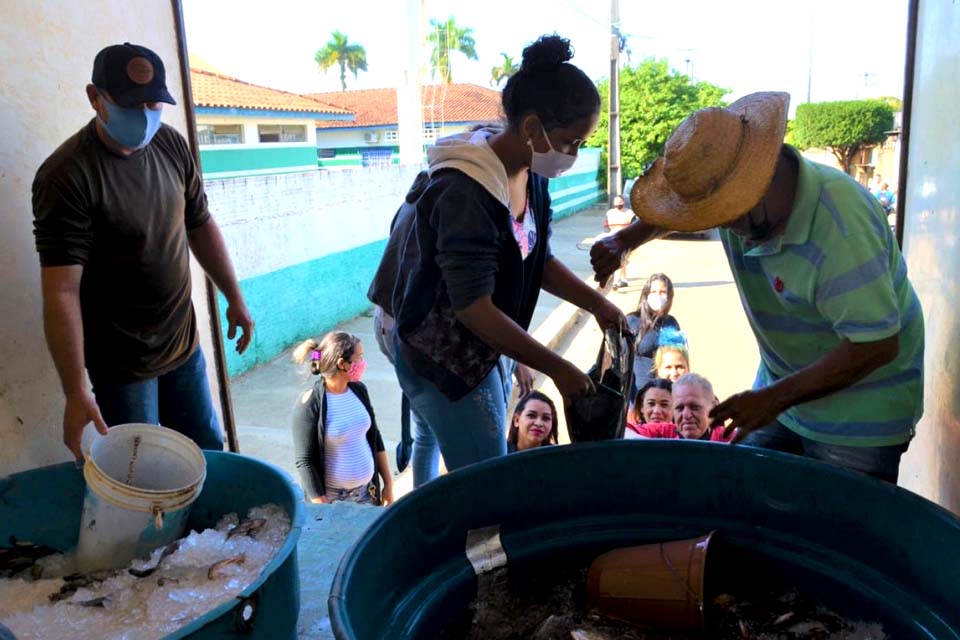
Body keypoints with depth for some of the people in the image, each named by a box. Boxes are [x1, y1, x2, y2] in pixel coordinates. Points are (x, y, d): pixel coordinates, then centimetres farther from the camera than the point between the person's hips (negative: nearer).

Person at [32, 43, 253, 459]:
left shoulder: (172, 145, -2)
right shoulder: (67, 176, -21)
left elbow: (200, 225, 10)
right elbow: (61, 292, -24)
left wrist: (235, 300, 11)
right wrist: (76, 392, -27)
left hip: (184, 344, 6)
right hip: (122, 362, -6)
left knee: (209, 452, 19)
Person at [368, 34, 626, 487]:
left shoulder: (531, 176, -3)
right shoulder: (464, 192, -29)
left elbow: (538, 259, 8)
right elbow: (473, 307, -29)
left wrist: (596, 303, -6)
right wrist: (557, 368, -25)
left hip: (476, 348, 9)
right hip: (442, 359, -8)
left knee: (433, 438, 28)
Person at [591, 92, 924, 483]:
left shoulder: (842, 227, -32)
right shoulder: (739, 194, -9)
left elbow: (877, 345, -29)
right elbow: (680, 205, 13)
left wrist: (773, 398, -26)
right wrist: (623, 241, -4)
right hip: (783, 387, 7)